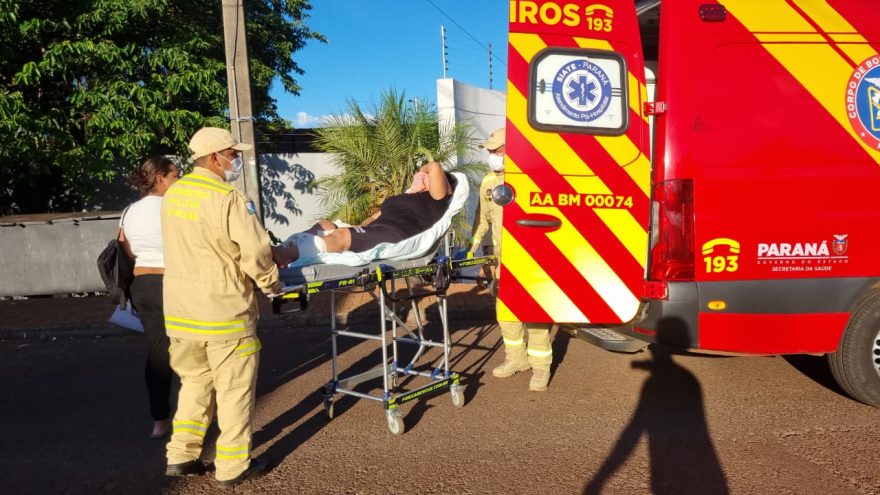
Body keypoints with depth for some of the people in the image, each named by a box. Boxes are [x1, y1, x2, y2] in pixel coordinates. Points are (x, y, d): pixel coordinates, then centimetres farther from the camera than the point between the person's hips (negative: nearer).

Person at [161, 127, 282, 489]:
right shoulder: (228, 198, -17)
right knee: (234, 388, 7)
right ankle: (232, 467, 17)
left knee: (194, 381, 22)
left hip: (179, 308, 7)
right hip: (223, 308, -7)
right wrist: (270, 283, 0)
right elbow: (255, 252, -17)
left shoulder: (172, 195, 7)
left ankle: (181, 456, 26)